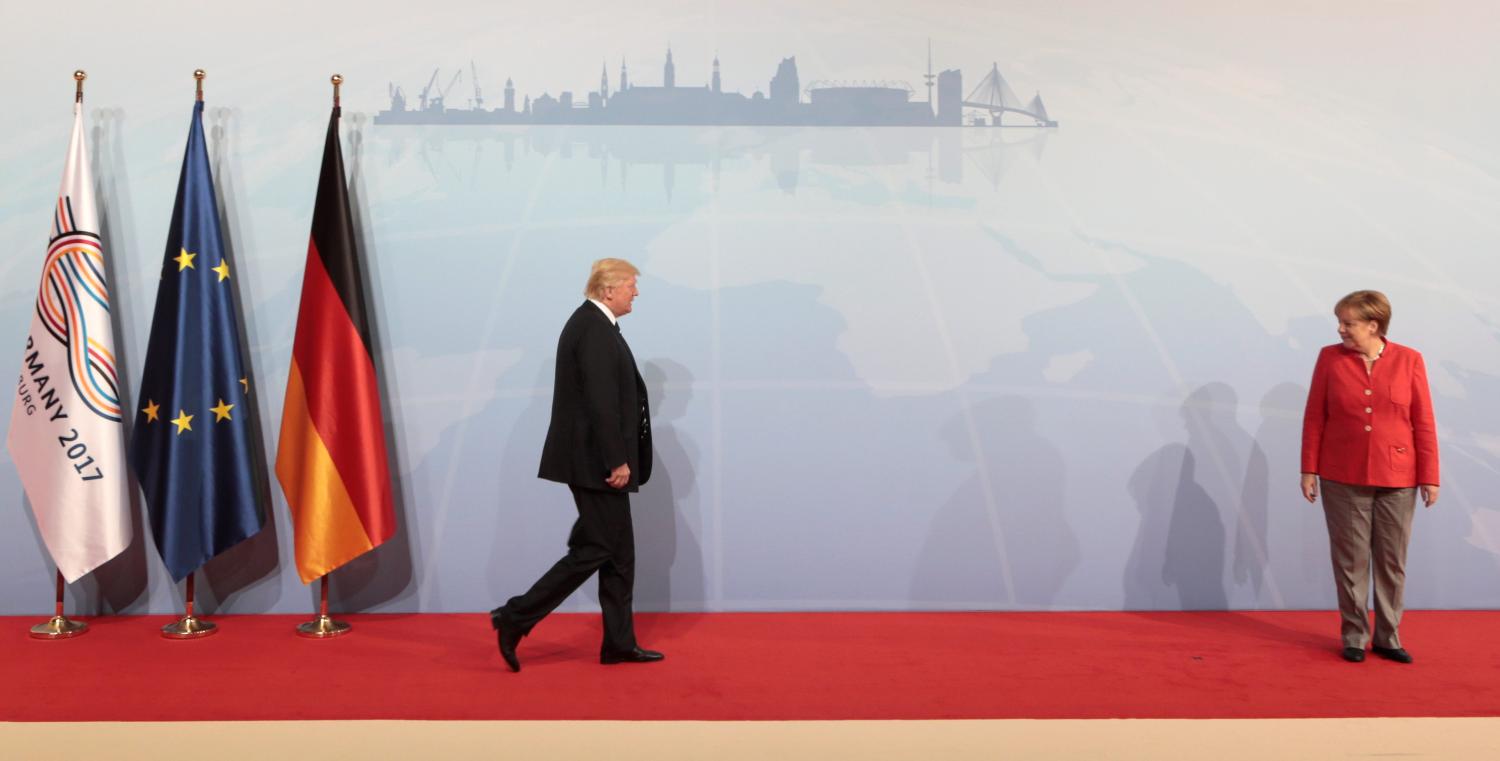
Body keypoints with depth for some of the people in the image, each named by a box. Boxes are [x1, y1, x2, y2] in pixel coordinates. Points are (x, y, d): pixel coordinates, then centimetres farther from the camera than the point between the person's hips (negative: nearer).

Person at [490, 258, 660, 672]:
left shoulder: (593, 324, 16)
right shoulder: (594, 328, -15)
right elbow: (600, 402, -22)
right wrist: (617, 461, -21)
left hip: (597, 460, 10)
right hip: (595, 460, -10)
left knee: (618, 552, 12)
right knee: (595, 549, -5)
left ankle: (619, 643, 18)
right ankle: (516, 617, 1)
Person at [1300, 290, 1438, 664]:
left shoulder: (1409, 360, -2)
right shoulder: (1329, 357, 0)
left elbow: (1424, 424, -1)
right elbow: (1314, 418, 1)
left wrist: (1430, 477, -3)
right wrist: (1309, 469, -1)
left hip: (1397, 479, 0)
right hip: (1343, 478, 0)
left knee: (1392, 562, 8)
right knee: (1350, 561, 6)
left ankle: (1387, 638, 21)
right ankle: (1354, 636, 18)